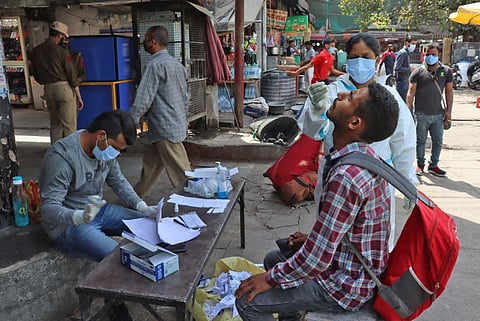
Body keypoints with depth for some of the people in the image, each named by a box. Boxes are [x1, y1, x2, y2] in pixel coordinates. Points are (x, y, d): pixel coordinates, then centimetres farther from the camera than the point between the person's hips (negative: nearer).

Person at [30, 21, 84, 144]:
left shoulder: (35, 51, 7)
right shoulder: (60, 51, -9)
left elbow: (35, 75, 12)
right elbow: (71, 74, -8)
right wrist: (78, 96, -4)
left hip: (48, 89, 6)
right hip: (64, 87, -5)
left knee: (55, 123, 16)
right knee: (69, 125, 0)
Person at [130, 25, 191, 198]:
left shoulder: (155, 64, -16)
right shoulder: (177, 64, 12)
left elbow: (144, 99, -19)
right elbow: (185, 97, 16)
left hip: (166, 129, -10)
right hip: (177, 124, 10)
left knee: (181, 174, -2)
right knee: (150, 163, 21)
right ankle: (137, 195, 36)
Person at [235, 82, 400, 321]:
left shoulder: (346, 177, -33)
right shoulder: (365, 158, -2)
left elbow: (317, 259, -28)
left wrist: (270, 279, -14)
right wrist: (313, 239, 8)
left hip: (346, 286, -9)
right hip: (360, 270, 9)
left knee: (247, 301, -6)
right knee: (273, 259, 24)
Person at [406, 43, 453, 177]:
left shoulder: (446, 71, 6)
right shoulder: (418, 72, -3)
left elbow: (449, 91, 9)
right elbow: (411, 92, -3)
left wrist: (449, 111, 5)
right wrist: (409, 110, -9)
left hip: (438, 114, 3)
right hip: (421, 114, -3)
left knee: (438, 142, 9)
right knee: (420, 141, 8)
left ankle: (433, 165, 23)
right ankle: (420, 164, 23)